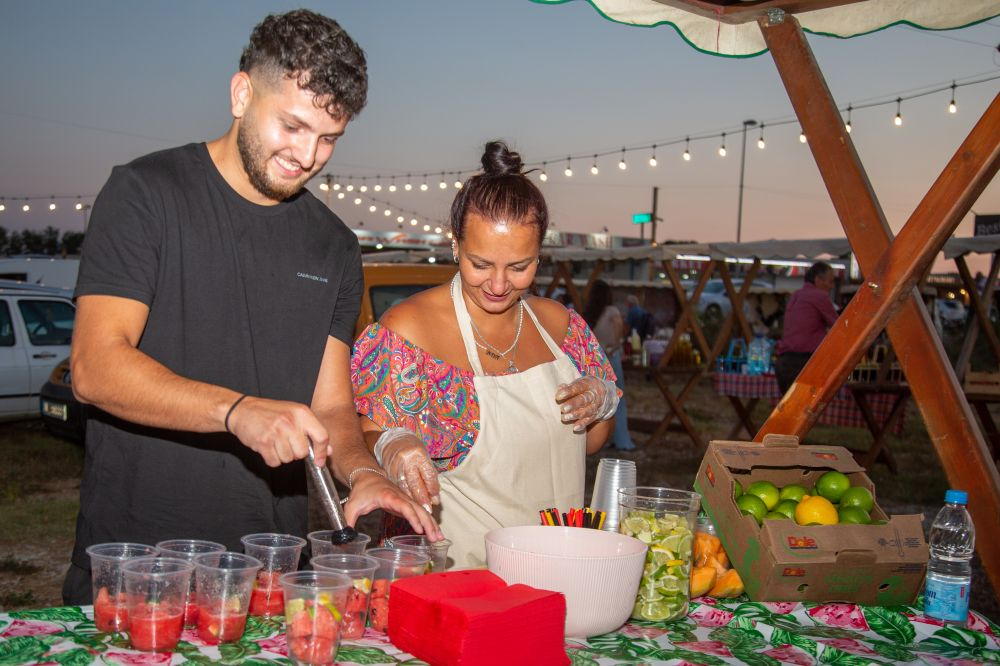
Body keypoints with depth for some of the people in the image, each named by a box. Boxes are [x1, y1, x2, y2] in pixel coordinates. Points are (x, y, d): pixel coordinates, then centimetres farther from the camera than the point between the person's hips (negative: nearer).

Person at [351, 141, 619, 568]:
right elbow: (363, 440, -5)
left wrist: (603, 403, -2)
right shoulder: (405, 331, -8)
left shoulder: (559, 323, 8)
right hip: (452, 563, -4)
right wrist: (390, 446, -26)